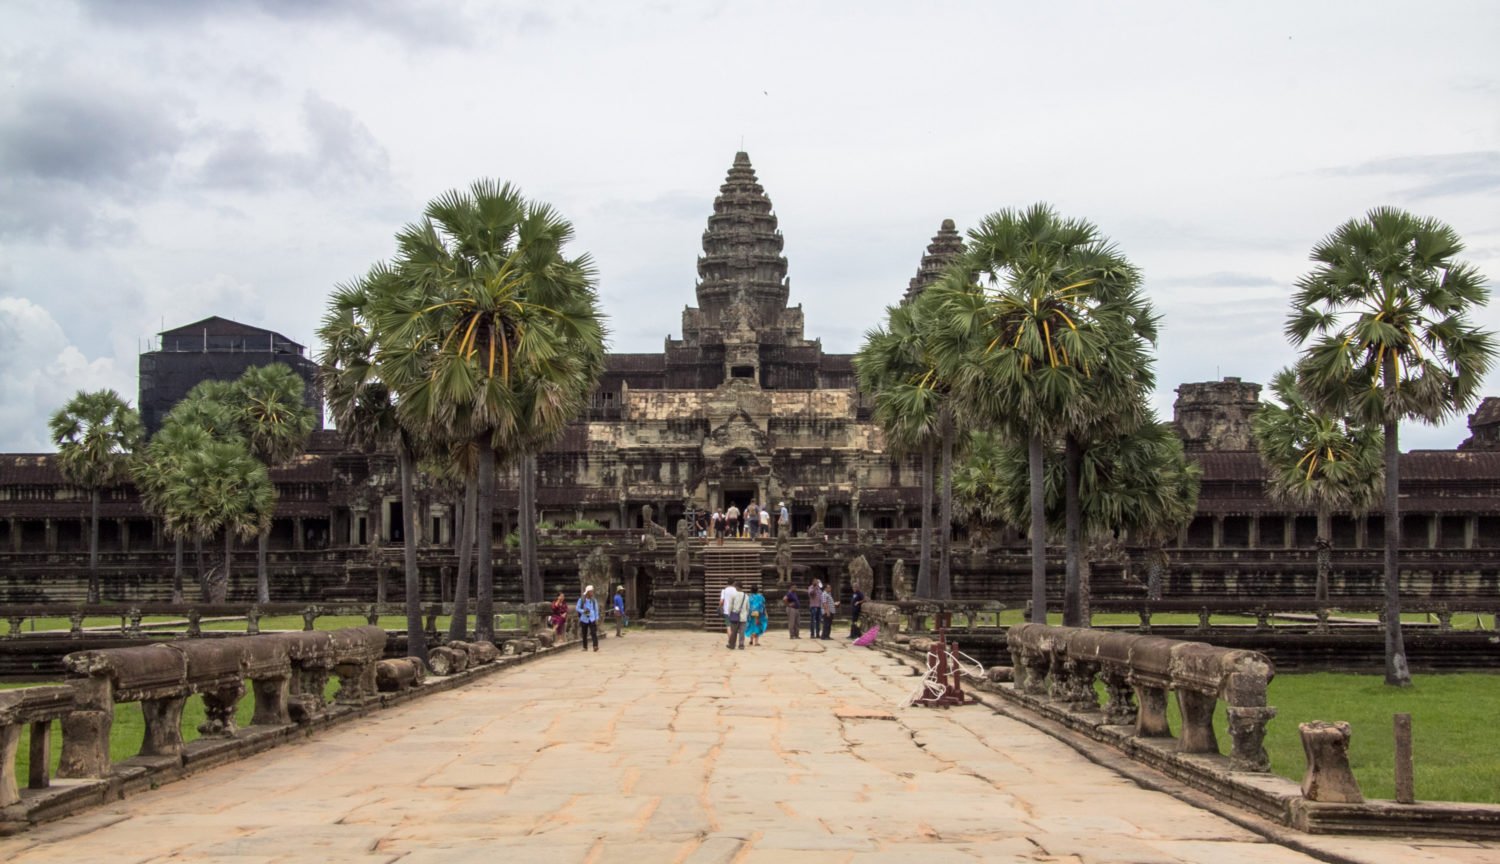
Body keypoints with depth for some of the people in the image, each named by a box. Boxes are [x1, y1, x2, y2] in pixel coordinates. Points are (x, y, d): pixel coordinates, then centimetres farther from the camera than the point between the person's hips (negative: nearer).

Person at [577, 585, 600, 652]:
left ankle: (595, 646, -21)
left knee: (594, 632, -14)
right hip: (584, 620, 0)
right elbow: (578, 608, 1)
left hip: (592, 619, 0)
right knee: (584, 634, 6)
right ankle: (585, 647, 17)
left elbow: (596, 610, 9)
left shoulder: (594, 601, 6)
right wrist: (583, 611, -18)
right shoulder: (581, 600, 0)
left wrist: (596, 619, 1)